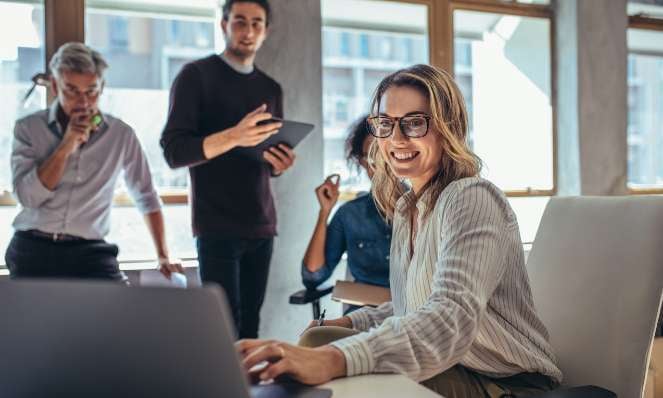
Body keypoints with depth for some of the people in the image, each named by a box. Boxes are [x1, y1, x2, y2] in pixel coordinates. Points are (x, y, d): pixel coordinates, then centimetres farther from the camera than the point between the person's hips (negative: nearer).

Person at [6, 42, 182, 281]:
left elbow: (146, 198, 13)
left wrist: (163, 256, 9)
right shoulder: (29, 129, 1)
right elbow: (27, 197, -10)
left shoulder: (120, 135, 3)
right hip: (33, 250, 0)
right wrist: (66, 146, -15)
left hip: (90, 252, 0)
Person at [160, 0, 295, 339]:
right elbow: (173, 151, -10)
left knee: (250, 324, 3)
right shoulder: (196, 75, -1)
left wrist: (279, 163, -4)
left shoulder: (271, 89, 16)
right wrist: (232, 137, -26)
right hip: (217, 226, -5)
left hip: (261, 224, 5)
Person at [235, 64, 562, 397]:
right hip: (443, 368, 7)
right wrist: (350, 323, 0)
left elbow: (453, 317, -33)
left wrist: (334, 359, -46)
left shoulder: (472, 199, -17)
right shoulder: (405, 208, 12)